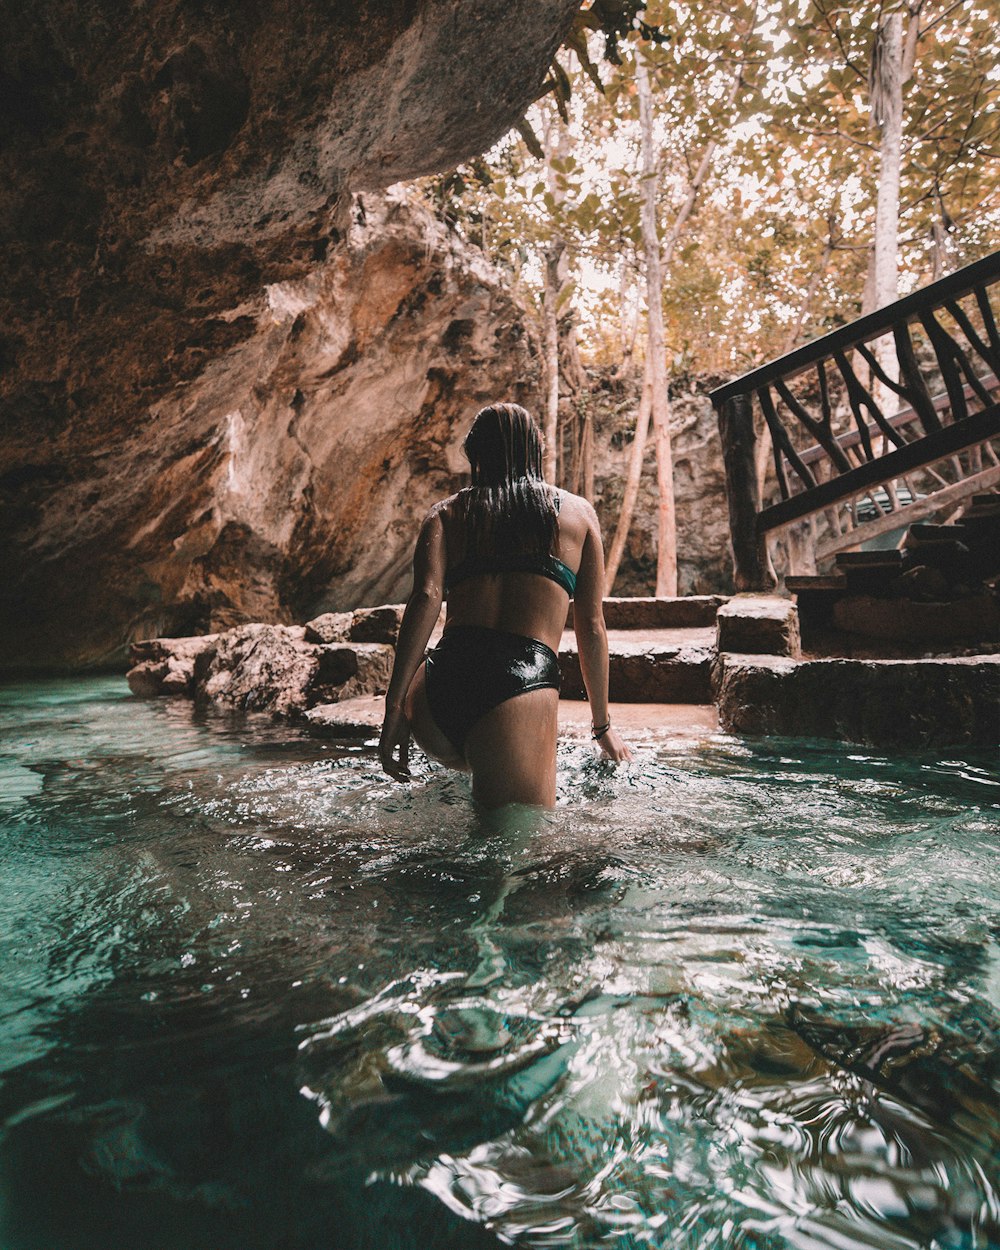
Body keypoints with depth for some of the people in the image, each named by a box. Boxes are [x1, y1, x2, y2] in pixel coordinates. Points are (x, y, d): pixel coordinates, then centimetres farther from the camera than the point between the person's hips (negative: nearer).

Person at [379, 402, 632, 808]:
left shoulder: (446, 512, 17)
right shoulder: (578, 512, 19)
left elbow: (426, 598, 0)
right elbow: (591, 627, 17)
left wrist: (394, 709, -5)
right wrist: (603, 727, 25)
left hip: (441, 683, 3)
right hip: (522, 690, -3)